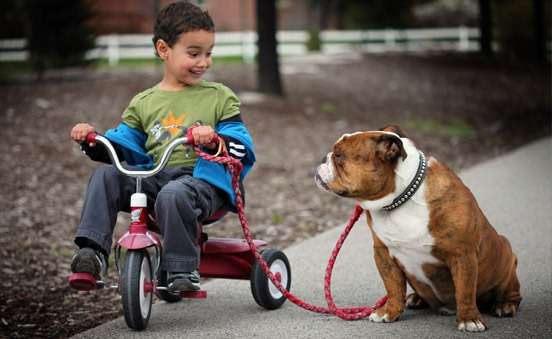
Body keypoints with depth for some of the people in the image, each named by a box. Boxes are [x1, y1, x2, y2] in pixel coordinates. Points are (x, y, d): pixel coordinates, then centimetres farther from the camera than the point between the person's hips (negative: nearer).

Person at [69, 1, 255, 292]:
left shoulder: (220, 97, 9)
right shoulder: (144, 103, 19)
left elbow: (242, 147, 1)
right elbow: (124, 147, 20)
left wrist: (215, 140, -21)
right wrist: (92, 139, 1)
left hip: (204, 178, -4)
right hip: (154, 177, 4)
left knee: (173, 194, -37)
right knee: (105, 177, -18)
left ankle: (183, 270, -29)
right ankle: (92, 254, -21)